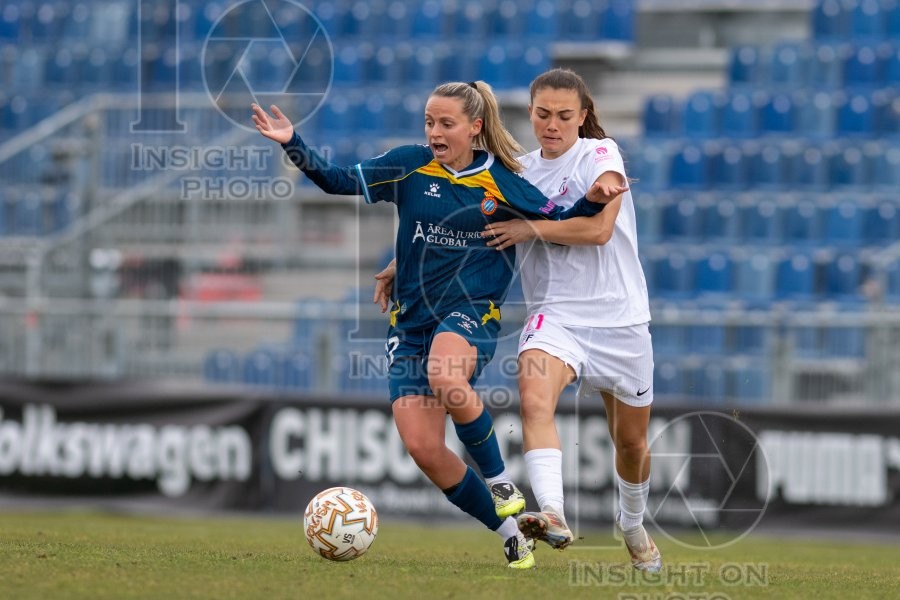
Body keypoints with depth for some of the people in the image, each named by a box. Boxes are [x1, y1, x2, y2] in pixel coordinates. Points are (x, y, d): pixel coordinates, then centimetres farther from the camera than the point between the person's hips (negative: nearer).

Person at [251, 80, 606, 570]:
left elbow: (561, 223, 9)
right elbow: (339, 181, 2)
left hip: (471, 312, -4)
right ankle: (509, 532, 8)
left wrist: (596, 200, -9)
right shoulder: (409, 166, 4)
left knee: (445, 377, -38)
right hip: (411, 320, 4)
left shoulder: (502, 184, 1)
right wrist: (292, 144, -10)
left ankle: (500, 482, -17)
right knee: (421, 446, -8)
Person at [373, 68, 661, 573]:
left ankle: (633, 525, 42)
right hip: (556, 314, 1)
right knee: (535, 396, -32)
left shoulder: (601, 154, -5)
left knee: (631, 441, 13)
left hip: (619, 318, -1)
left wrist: (531, 228, -17)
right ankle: (553, 515, -47)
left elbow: (599, 229, -18)